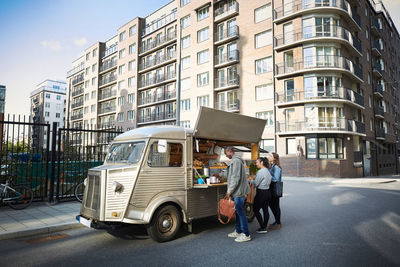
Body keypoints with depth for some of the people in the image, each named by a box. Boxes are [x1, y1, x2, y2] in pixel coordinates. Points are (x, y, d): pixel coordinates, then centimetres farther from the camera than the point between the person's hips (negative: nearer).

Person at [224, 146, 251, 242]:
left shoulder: (236, 161, -16)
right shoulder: (235, 160, 17)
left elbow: (236, 178, -21)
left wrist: (229, 191, -16)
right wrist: (229, 190, 20)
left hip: (238, 192, -10)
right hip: (237, 192, 10)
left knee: (241, 213, -4)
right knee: (238, 212, 16)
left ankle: (246, 235, 4)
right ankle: (238, 231, 27)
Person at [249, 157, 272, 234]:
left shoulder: (261, 171, -18)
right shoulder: (267, 171, 11)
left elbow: (256, 183, -18)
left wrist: (250, 181, 1)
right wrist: (253, 180, 7)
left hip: (261, 193, -9)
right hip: (267, 192, 9)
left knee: (256, 210, 2)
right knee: (265, 210, 12)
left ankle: (263, 228, 1)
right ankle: (265, 227, 18)